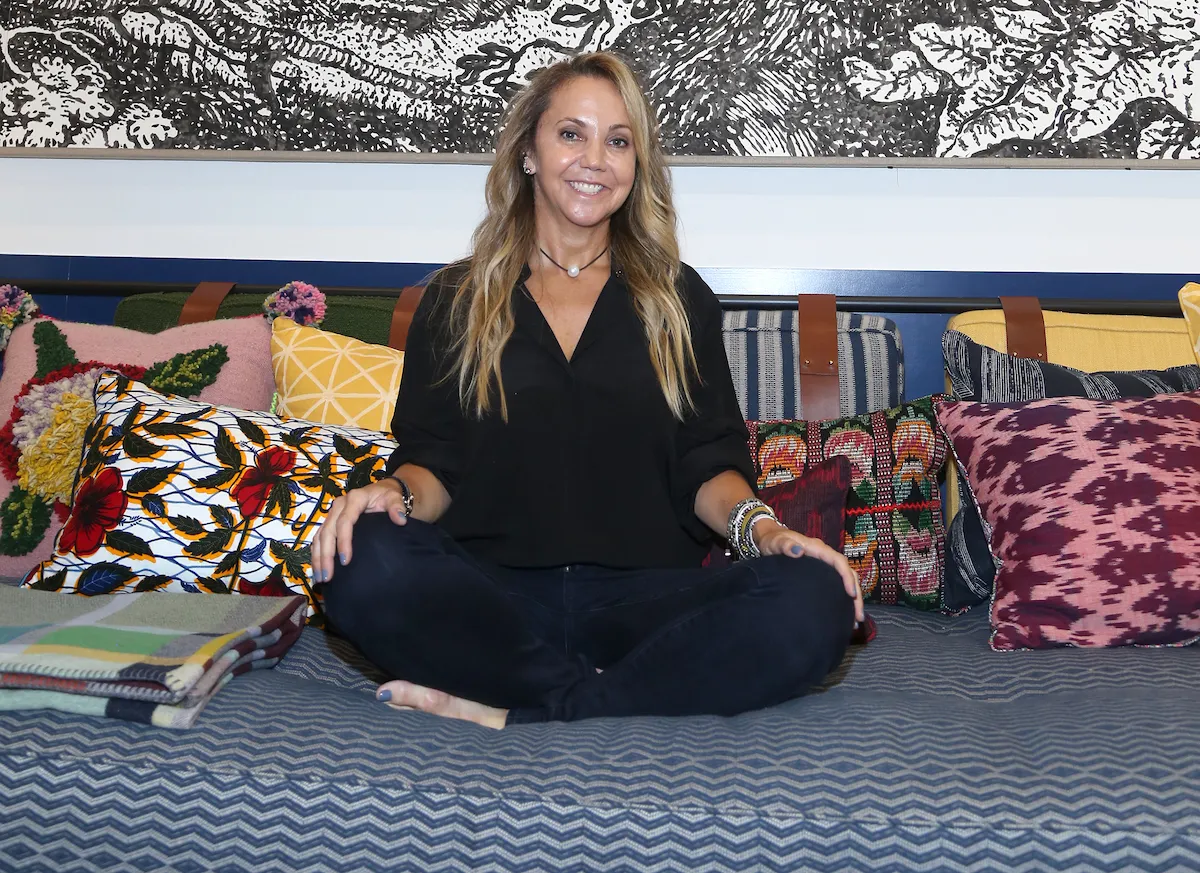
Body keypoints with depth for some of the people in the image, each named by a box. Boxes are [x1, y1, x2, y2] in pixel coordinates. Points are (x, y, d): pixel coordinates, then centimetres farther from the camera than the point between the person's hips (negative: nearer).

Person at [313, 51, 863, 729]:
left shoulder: (680, 300, 17)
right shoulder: (456, 301, 15)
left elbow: (706, 463, 10)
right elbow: (433, 459, 9)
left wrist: (756, 524, -12)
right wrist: (398, 492, -15)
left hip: (643, 597, 1)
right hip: (494, 592, 0)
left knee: (815, 602, -29)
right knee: (367, 563, -32)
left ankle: (518, 710, -22)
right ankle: (613, 693, -20)